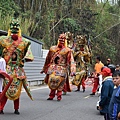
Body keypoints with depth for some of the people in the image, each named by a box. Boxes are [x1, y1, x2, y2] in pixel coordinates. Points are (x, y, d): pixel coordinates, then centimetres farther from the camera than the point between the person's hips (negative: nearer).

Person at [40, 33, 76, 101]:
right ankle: (51, 95, 5)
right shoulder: (53, 49, 13)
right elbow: (48, 60, 21)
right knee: (52, 80, -8)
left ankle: (59, 96, 2)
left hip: (62, 69, -2)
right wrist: (44, 69, 24)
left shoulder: (67, 50, 2)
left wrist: (72, 70, -19)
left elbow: (71, 61, -6)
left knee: (60, 83, -10)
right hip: (53, 68, 3)